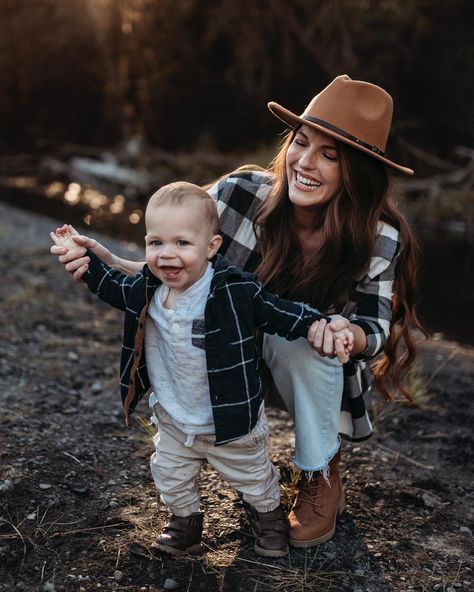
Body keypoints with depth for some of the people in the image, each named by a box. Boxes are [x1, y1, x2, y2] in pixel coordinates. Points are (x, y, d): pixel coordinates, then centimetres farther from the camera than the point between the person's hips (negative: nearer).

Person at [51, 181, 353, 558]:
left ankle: (268, 516, 51)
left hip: (232, 421, -3)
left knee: (253, 477, 21)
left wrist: (325, 326, -28)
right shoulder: (147, 288, -13)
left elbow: (279, 313, -17)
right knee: (171, 477, 22)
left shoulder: (237, 291, -28)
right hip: (174, 421, 4)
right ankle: (186, 521, 50)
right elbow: (114, 287, 7)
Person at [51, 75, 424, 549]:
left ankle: (322, 475, -5)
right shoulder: (241, 193, -23)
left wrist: (347, 333, -42)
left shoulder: (378, 238, -23)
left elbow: (376, 330, -17)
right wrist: (108, 263, -34)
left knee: (301, 343, -34)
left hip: (315, 364, -1)